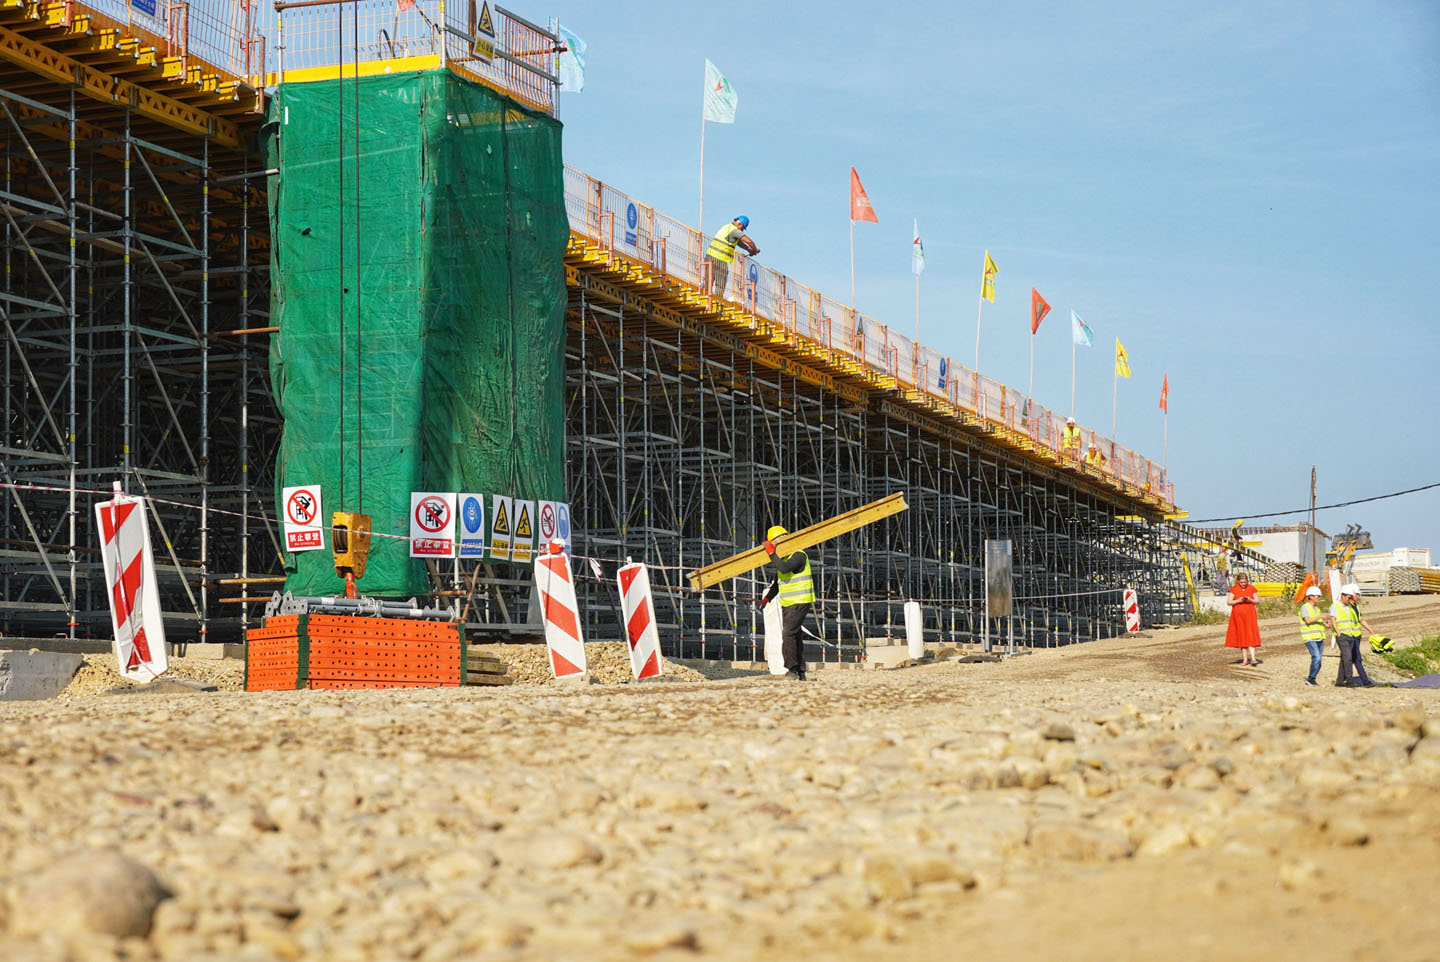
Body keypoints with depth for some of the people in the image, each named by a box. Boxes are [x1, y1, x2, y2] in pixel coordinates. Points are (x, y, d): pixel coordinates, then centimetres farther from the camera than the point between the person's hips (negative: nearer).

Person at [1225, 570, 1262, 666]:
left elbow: (1257, 601, 5)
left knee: (1250, 636, -10)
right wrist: (1238, 600, -17)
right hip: (1238, 615, 0)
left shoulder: (1251, 588, 3)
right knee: (1241, 637, 4)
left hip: (1250, 614, 0)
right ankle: (1245, 659, 9)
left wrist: (1250, 600, -15)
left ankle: (1253, 658, -16)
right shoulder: (1234, 589, 0)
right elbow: (1228, 602, -2)